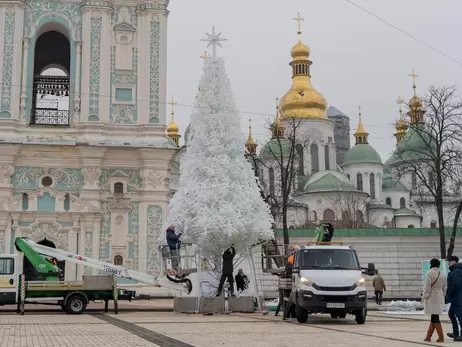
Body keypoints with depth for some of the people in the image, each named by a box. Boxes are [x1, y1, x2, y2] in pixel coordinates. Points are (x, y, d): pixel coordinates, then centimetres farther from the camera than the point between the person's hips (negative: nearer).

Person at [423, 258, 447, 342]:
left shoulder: (429, 273, -9)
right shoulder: (442, 275, 11)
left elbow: (427, 286, -14)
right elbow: (444, 288, 15)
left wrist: (425, 296, -7)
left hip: (432, 298, -7)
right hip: (439, 298, 7)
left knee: (435, 318, -4)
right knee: (434, 318, 10)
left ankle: (441, 337, -7)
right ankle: (428, 336, 15)